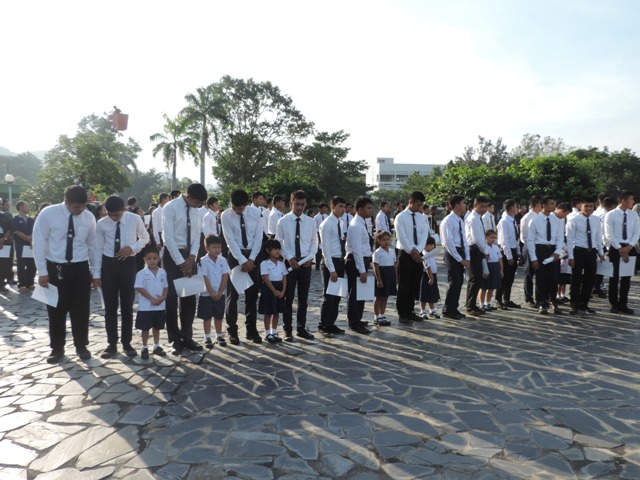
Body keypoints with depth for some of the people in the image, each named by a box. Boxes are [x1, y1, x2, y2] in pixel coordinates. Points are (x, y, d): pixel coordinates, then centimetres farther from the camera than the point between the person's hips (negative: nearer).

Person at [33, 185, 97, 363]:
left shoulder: (89, 217, -3)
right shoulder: (48, 214, -11)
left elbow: (93, 245, 7)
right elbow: (39, 243, -7)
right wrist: (42, 271, -9)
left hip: (80, 269, 2)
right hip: (55, 269, -2)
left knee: (81, 310, 9)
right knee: (56, 310, 9)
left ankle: (81, 346, 26)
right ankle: (57, 348, 26)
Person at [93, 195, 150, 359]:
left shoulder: (135, 219, -8)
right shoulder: (101, 224, -6)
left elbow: (145, 238, 7)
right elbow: (98, 249, 0)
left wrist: (132, 248, -13)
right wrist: (96, 273, -2)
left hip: (128, 264, -1)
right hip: (108, 264, 1)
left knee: (127, 306, 7)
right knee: (110, 306, 7)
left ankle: (127, 343, 19)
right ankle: (112, 344, 19)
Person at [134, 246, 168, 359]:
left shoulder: (162, 272, 2)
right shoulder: (141, 273, -10)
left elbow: (166, 287, 6)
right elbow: (139, 288, -14)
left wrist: (163, 297, -12)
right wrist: (152, 299, -19)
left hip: (160, 306, 4)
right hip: (145, 306, -3)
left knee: (157, 327, 15)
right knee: (145, 328, 6)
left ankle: (156, 347, 26)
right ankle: (144, 348, 18)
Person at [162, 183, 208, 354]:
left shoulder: (195, 210, 5)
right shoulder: (170, 208, -14)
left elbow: (197, 234, 6)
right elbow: (168, 237, -17)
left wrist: (191, 257, -8)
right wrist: (180, 262, -18)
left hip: (189, 255, 6)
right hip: (173, 255, -6)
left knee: (189, 298, 9)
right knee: (172, 298, 1)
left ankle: (187, 337, 20)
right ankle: (175, 339, 13)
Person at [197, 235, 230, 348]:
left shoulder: (222, 260, -1)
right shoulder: (203, 261, -11)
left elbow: (225, 277, -4)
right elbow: (205, 279, -14)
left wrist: (219, 292, -11)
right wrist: (212, 293, -16)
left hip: (220, 294, 3)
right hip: (207, 295, -3)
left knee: (219, 316, 13)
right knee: (207, 317, 6)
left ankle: (219, 336, 25)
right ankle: (207, 338, 16)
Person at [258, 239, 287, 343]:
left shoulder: (281, 263, 7)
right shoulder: (264, 263, -9)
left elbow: (284, 278, 5)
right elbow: (266, 279, -14)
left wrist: (283, 291, -8)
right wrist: (274, 291, -18)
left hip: (280, 290, 5)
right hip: (269, 289, -5)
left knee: (276, 312, 11)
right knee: (268, 313, 3)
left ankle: (274, 333, 22)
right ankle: (267, 334, 12)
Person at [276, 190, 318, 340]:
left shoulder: (310, 221, 2)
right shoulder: (283, 221, -6)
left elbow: (314, 242, 8)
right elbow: (278, 243, -3)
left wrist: (310, 257, -6)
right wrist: (290, 258, -12)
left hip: (306, 263, 3)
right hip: (290, 262, -2)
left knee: (303, 298, 11)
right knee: (288, 298, 4)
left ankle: (302, 328, 23)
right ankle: (288, 330, 14)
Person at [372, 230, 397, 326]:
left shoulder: (392, 251, 9)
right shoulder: (378, 252, -10)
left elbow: (395, 265, 12)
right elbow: (376, 267, -12)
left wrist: (396, 278, 9)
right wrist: (379, 280, -16)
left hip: (390, 275, 6)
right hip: (381, 274, -6)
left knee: (385, 297, 13)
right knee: (379, 297, 3)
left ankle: (382, 316, 23)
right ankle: (376, 317, 12)